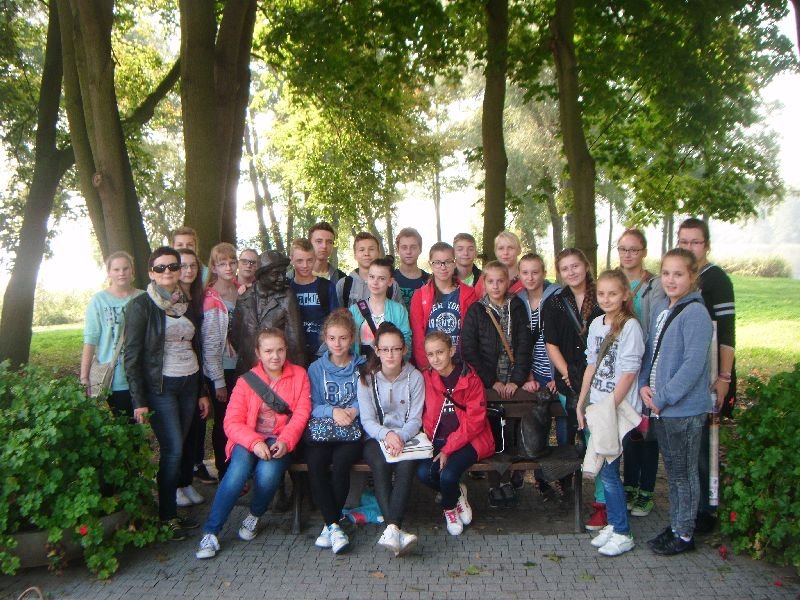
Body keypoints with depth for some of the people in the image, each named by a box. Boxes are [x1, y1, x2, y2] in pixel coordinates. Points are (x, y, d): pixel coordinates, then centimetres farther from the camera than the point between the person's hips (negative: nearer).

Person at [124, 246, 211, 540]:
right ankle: (168, 517, 7)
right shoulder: (141, 305, -6)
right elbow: (132, 355, -9)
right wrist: (139, 401, -13)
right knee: (172, 450, -7)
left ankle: (170, 510, 20)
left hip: (189, 385, 5)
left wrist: (202, 392, 13)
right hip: (160, 386, -5)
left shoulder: (187, 305, 11)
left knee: (175, 450, 8)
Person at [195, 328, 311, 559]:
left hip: (280, 441, 0)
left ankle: (255, 515, 3)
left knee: (268, 473, -30)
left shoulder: (299, 375, 6)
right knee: (237, 472, -29)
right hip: (248, 440, 0)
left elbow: (301, 413, -3)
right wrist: (254, 442, -22)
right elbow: (232, 422, -4)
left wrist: (285, 441, -20)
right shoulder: (246, 381, 4)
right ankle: (210, 532, -14)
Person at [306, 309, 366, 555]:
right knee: (315, 463, -30)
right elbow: (310, 406, 4)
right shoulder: (316, 368, 12)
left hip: (352, 431, -1)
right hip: (321, 430, 1)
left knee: (340, 462, -31)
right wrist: (333, 411, -13)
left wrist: (353, 411, -15)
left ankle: (330, 524, -14)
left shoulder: (362, 367, 10)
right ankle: (334, 524, -21)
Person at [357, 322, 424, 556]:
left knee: (406, 465, -32)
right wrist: (387, 434, -25)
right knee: (380, 464, -33)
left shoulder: (415, 377, 1)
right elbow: (367, 420, -5)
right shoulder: (367, 378, 1)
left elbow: (415, 420, -3)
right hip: (376, 438, 0)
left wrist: (400, 437, -23)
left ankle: (392, 529, -37)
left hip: (406, 437, 0)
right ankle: (396, 531, -37)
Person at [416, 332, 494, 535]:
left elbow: (474, 421, -12)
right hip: (439, 440, 4)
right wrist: (431, 441, -8)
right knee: (424, 472, -23)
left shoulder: (470, 379, -9)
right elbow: (426, 417, 10)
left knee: (448, 475, -27)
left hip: (470, 440, -4)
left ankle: (449, 509, 10)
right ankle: (458, 494, 9)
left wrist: (448, 449, -17)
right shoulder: (426, 378, 2)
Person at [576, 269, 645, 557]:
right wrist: (581, 404, 12)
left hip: (620, 409, -7)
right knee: (602, 468, 12)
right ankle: (613, 524, 26)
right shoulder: (596, 324, 8)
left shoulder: (630, 326, -13)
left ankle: (622, 534, 11)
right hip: (597, 406, 7)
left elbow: (629, 373, -15)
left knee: (608, 470, -4)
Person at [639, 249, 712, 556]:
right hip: (660, 408, 8)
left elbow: (693, 364, -21)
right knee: (672, 470, 19)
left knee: (684, 472, 7)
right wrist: (644, 385, 0)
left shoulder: (695, 314, -16)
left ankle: (684, 534, 21)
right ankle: (675, 525, 34)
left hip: (685, 409, -7)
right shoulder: (659, 308, 8)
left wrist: (662, 398, -17)